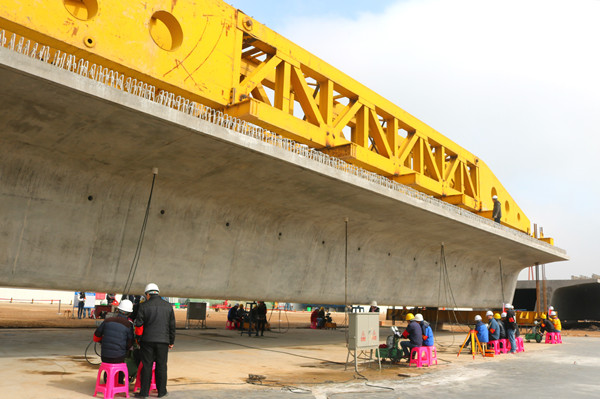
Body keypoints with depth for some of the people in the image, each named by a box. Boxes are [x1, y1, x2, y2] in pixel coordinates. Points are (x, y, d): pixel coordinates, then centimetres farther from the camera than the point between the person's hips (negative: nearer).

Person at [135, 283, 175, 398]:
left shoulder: (144, 306, -2)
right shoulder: (168, 306, 6)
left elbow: (139, 325, -3)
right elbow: (172, 326, 8)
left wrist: (138, 338, 11)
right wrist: (171, 341, 15)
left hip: (147, 340, -1)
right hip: (163, 341, 1)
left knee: (147, 366, 5)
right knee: (161, 366, 7)